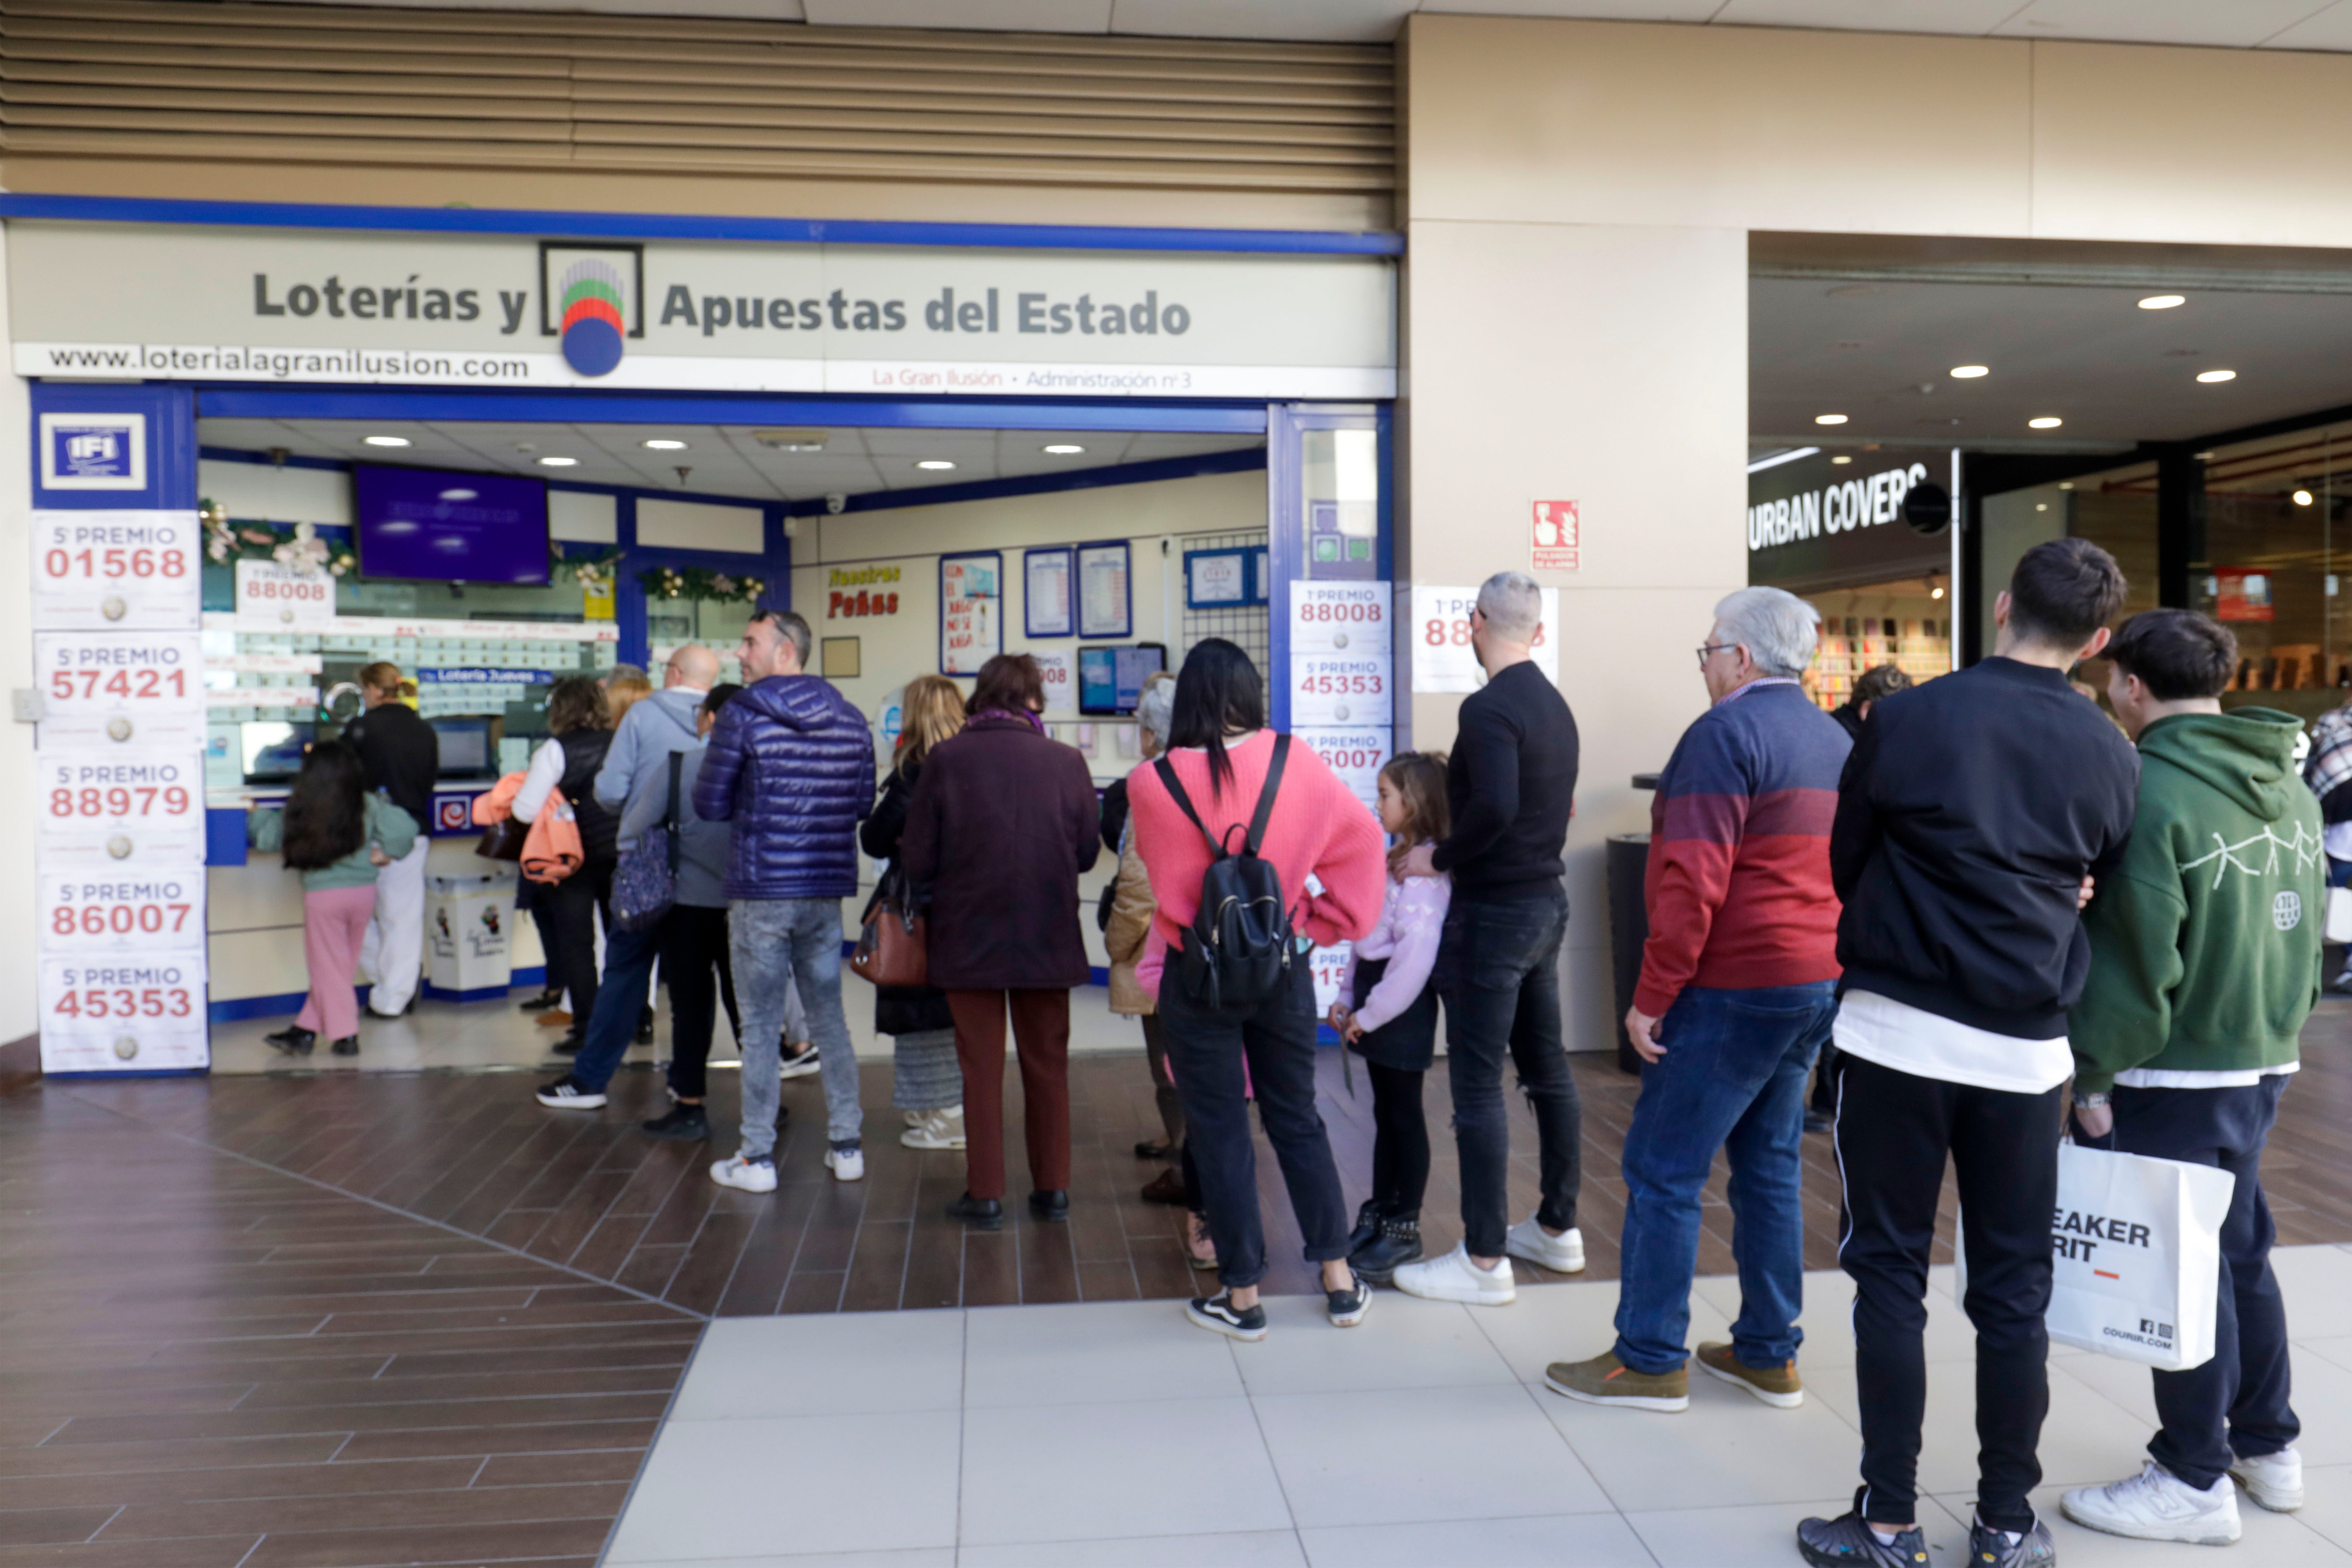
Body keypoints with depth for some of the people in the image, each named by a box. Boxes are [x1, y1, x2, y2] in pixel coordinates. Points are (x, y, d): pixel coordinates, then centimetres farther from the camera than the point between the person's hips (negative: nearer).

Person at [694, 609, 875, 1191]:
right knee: (829, 1018, 15)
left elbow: (710, 805, -5)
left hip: (760, 890, -4)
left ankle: (758, 1159, 11)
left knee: (760, 1027, 4)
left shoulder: (741, 716, -9)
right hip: (827, 891, 4)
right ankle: (847, 1147, 19)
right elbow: (863, 804, 10)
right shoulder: (850, 719, 4)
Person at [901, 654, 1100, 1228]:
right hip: (1049, 940, 1)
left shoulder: (946, 759, -9)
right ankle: (1052, 1188, 20)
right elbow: (1088, 850, 1)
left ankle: (985, 1194, 13)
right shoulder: (1067, 761, -7)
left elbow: (917, 858, -5)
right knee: (1048, 1065, 13)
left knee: (982, 1068, 9)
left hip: (969, 938, -1)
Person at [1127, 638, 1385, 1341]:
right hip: (1283, 967, 3)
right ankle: (1340, 1282, 23)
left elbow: (1157, 869, 3)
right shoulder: (1293, 762, -8)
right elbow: (1360, 836, -1)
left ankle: (1242, 1297, 17)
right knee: (1297, 1119, 17)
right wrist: (1326, 920, 6)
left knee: (1219, 1132, 9)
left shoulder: (1152, 784, -13)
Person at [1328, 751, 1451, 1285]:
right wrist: (1347, 999, 10)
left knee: (1404, 1115, 2)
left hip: (1403, 1005, -9)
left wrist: (1370, 1013, -18)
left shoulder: (1426, 870, -19)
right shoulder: (1396, 858, 12)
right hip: (1376, 1001, 9)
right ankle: (1378, 1215, 27)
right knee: (1386, 1112, 16)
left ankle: (1405, 1228, 14)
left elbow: (1416, 955, -25)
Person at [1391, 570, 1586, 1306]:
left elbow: (1495, 808, -32)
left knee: (1478, 1086, -2)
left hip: (1494, 912, -9)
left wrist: (1440, 857, -17)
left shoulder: (1488, 708, -18)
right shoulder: (1555, 706, 8)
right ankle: (1557, 1228, 29)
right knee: (1546, 1068, 17)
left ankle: (1484, 1260, 5)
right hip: (1547, 901, 9)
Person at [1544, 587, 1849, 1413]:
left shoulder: (1725, 733, -14)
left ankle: (1649, 1361, 6)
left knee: (1662, 1169, -1)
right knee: (1770, 1165, 16)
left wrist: (1652, 996, -16)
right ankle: (1769, 1354, 24)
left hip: (1733, 990, -9)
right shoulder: (1838, 741, 14)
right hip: (1817, 987, 9)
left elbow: (1693, 881, -20)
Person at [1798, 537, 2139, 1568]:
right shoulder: (2112, 755, 3)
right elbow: (2100, 893, 12)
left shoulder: (1908, 717, -7)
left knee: (1890, 1274, 6)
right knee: (2013, 1290, 12)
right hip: (2025, 1047, 3)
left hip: (1899, 1030, -3)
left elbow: (1844, 865, 2)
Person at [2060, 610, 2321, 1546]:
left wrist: (2094, 1075, -12)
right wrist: (2277, 1028, 20)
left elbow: (2133, 958, -20)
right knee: (2241, 1252, 20)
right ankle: (2267, 1447, 34)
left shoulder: (2152, 790, -19)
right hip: (2264, 1064, 8)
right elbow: (2308, 925, 13)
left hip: (2173, 1077, -8)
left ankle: (2195, 1483, 14)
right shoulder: (2289, 786, 8)